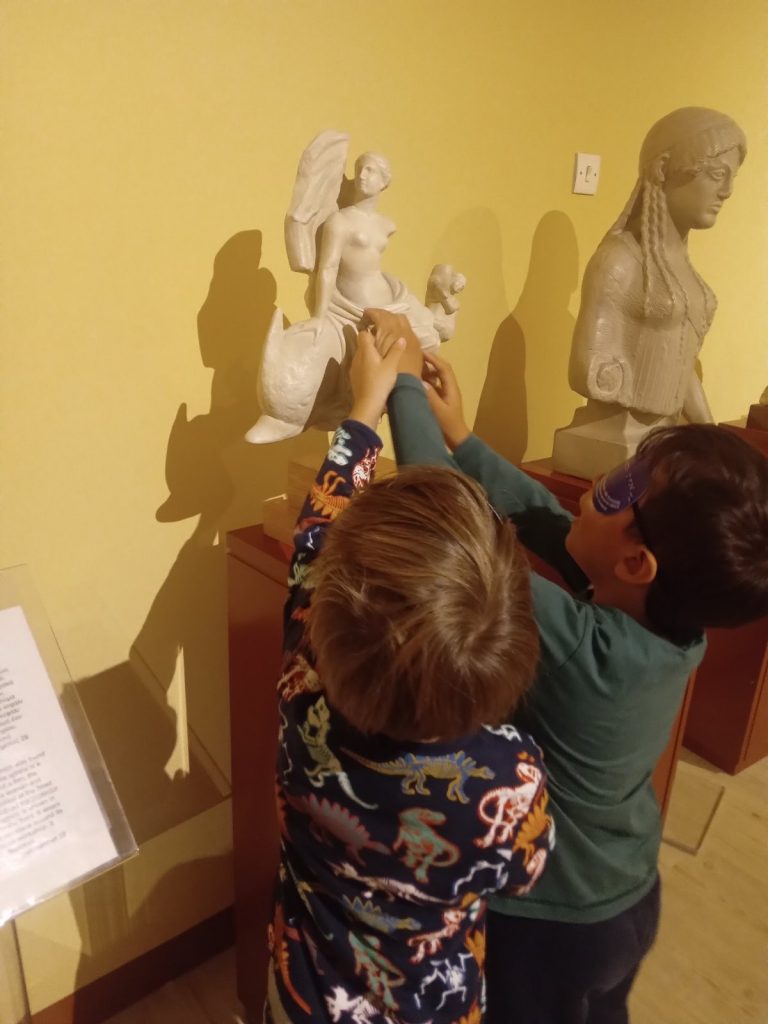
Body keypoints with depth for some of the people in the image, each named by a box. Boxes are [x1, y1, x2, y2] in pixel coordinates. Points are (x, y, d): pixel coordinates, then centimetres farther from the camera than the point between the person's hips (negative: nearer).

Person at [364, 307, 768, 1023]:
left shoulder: (582, 650, -40)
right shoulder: (682, 623, -19)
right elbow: (543, 520, -10)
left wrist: (400, 385, -26)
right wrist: (460, 438, -11)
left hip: (547, 923, -5)